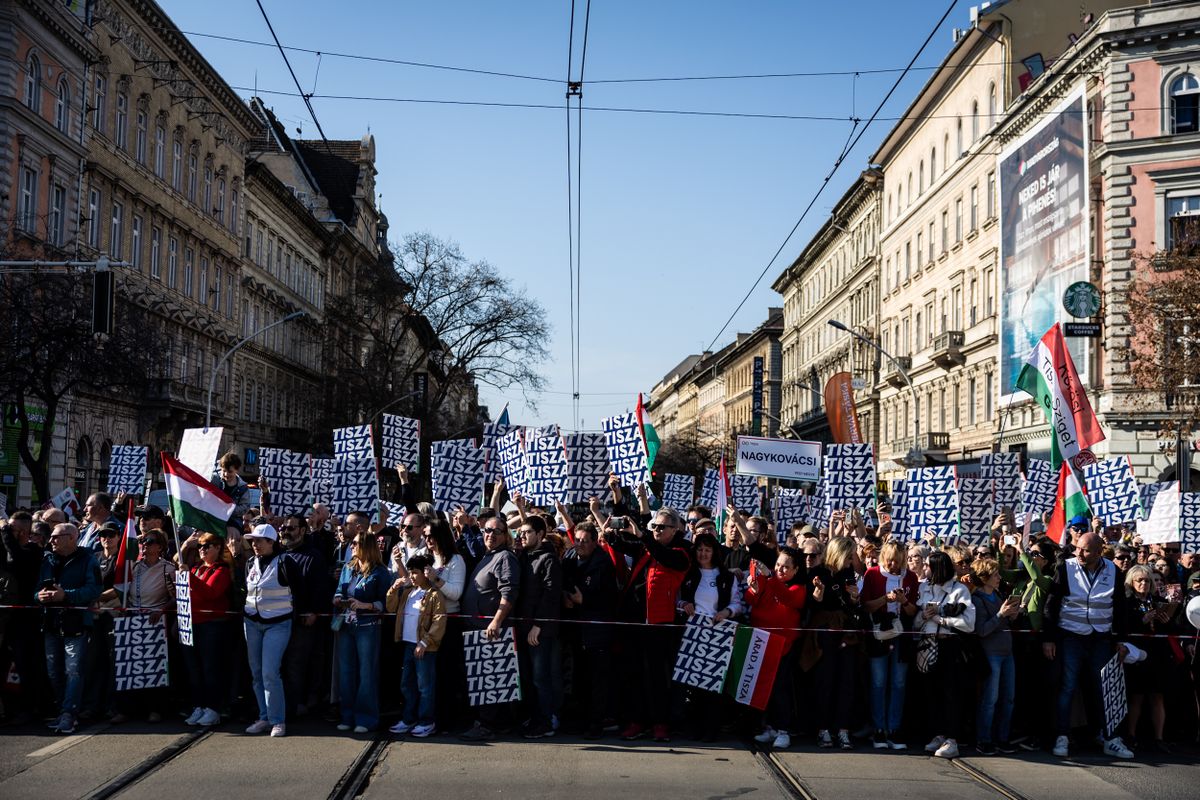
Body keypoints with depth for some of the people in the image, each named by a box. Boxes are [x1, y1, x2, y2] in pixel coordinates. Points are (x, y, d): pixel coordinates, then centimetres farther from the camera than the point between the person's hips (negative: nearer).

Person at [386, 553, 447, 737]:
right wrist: (394, 589, 1)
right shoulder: (407, 592, 13)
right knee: (407, 685, 14)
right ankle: (408, 720, 24)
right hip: (408, 644, 8)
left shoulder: (434, 594, -10)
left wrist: (425, 642, -19)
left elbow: (439, 621, -16)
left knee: (425, 686, 0)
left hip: (425, 647, -8)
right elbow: (391, 608, 15)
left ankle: (426, 722, 7)